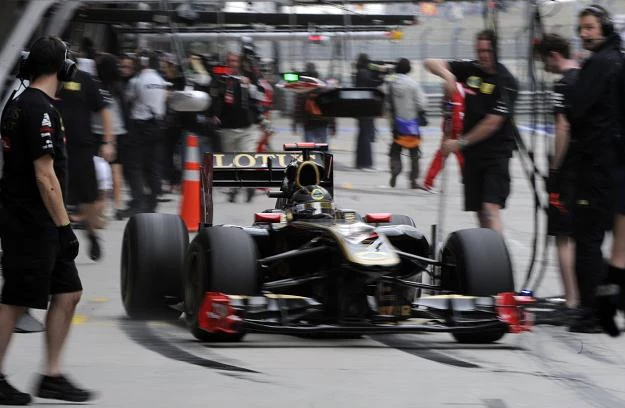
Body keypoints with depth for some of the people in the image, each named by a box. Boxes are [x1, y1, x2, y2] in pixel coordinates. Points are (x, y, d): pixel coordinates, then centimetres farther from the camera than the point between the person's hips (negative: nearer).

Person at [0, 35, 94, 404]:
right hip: (31, 225, -9)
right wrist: (64, 227, -18)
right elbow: (45, 175, -21)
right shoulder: (41, 110, -18)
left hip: (40, 226, 9)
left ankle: (53, 376, 11)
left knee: (68, 292, 9)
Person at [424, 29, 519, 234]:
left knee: (491, 209, -20)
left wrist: (461, 142, -8)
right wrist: (446, 74, -16)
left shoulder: (506, 82, -11)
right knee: (479, 212, 8)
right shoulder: (471, 69, 5)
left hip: (496, 153, -6)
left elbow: (493, 123, -15)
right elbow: (431, 63, 7)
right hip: (472, 152, 6)